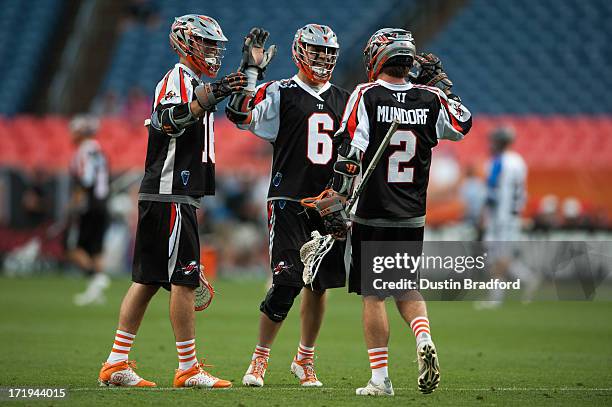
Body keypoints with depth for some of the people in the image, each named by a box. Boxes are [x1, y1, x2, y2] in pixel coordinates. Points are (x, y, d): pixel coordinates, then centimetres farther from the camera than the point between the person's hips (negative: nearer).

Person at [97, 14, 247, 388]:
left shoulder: (194, 83, 23)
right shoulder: (178, 79, -8)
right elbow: (168, 122, -30)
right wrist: (208, 98, -38)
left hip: (174, 197, 10)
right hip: (170, 196, -10)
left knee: (148, 280, 8)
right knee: (184, 280, -8)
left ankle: (116, 364, 9)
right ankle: (189, 369, -5)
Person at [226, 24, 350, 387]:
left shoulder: (344, 101, 13)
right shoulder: (280, 94, -2)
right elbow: (240, 114, -19)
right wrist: (251, 69, -21)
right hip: (288, 202, -5)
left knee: (319, 284, 7)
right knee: (287, 283, -12)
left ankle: (305, 360, 22)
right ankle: (260, 359, 1)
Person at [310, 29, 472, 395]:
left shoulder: (366, 96, -9)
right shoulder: (430, 99, 1)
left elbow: (349, 154, -13)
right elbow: (463, 125, 20)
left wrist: (337, 202, -10)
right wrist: (441, 84, 23)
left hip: (372, 216, -4)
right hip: (413, 217, 4)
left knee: (373, 297, 3)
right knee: (407, 290, 18)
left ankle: (380, 378, 3)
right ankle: (424, 340, -10)